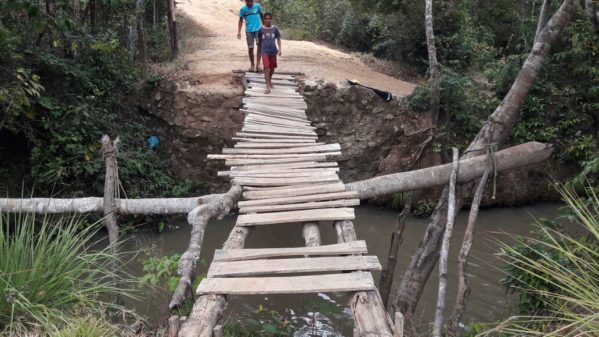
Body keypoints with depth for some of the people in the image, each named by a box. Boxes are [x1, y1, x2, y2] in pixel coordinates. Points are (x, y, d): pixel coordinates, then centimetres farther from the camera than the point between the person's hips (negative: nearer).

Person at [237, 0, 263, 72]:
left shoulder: (257, 6, 1)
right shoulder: (243, 9, 0)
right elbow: (241, 20, 7)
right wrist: (239, 32, -1)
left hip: (258, 29, -1)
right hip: (249, 30, 1)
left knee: (259, 45, -19)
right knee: (250, 48, 3)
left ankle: (258, 64, -19)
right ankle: (252, 65, 19)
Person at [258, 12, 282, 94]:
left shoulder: (275, 29, -1)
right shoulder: (261, 29, -2)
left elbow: (278, 39, 5)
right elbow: (260, 41, 8)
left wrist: (279, 49, -5)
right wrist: (260, 50, 13)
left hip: (273, 51, 2)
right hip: (265, 51, -2)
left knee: (272, 67, 13)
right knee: (266, 67, -13)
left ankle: (269, 80, 41)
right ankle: (268, 86, -16)